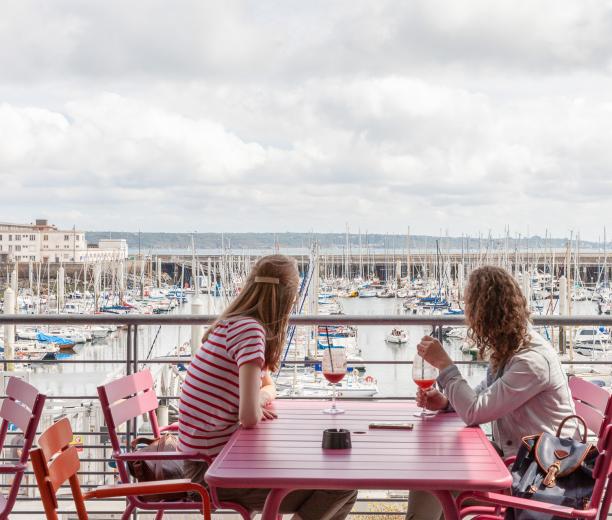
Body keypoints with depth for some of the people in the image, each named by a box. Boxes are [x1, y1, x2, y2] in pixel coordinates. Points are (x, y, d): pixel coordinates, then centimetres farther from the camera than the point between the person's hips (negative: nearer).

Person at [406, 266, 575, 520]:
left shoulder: (532, 360, -25)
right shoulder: (508, 347, 6)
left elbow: (474, 413, -25)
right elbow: (483, 396, 18)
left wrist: (444, 363, -17)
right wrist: (445, 403, -1)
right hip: (506, 453, 9)